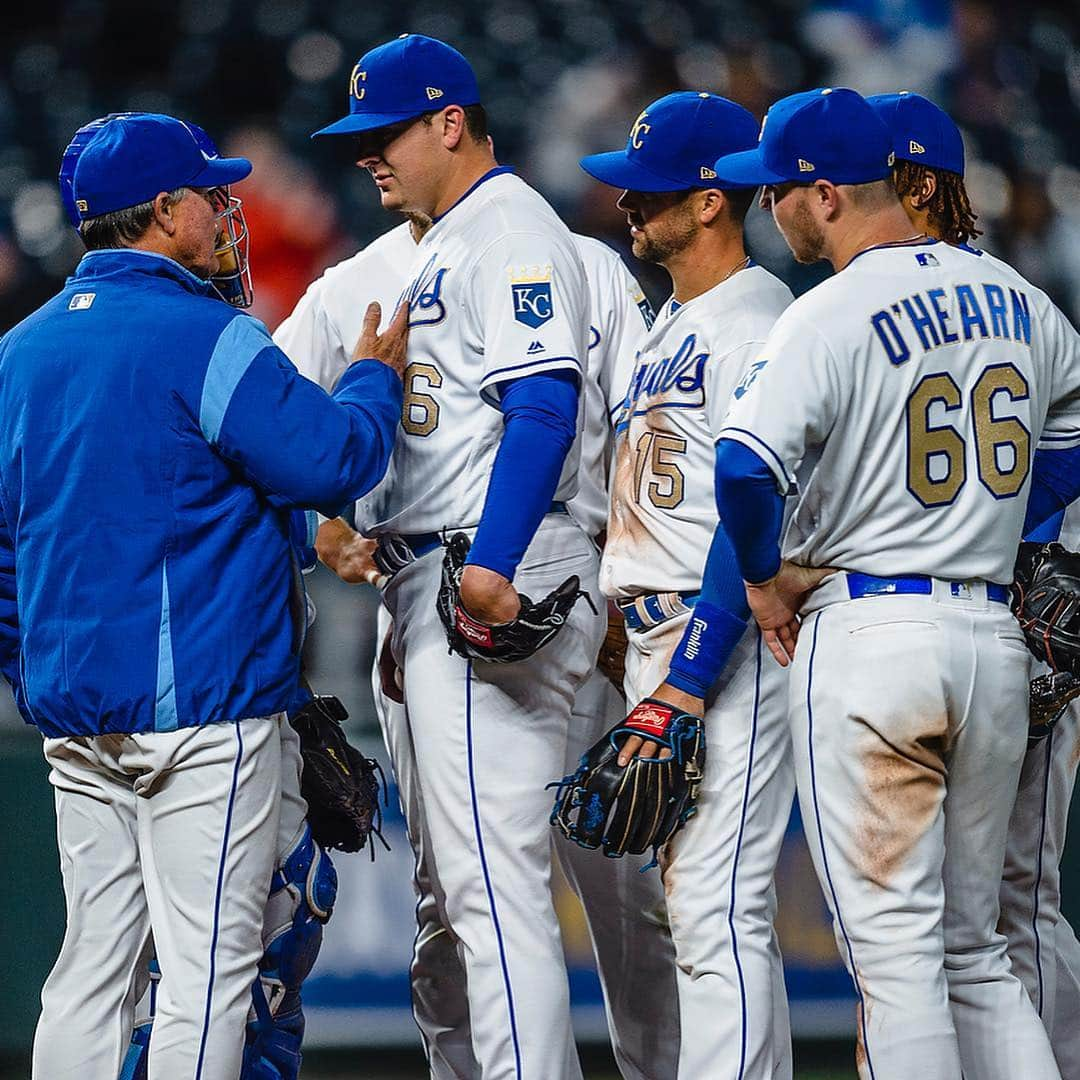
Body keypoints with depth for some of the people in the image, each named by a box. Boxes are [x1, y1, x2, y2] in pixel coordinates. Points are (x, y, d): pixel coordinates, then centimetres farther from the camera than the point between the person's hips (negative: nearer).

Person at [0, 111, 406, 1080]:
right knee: (207, 964, -6)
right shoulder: (207, 339, -11)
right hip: (201, 703, -8)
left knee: (92, 962, 11)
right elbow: (335, 460, -13)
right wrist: (377, 376, 6)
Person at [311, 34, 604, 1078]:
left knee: (494, 873, -15)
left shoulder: (512, 233, -9)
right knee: (471, 880, 12)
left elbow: (543, 407, -21)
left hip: (495, 577, -11)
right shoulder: (441, 244, 22)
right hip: (434, 578, 11)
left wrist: (492, 565, -30)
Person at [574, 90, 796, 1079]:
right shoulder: (670, 323, 18)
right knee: (705, 912, 11)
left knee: (719, 912, -14)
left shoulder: (757, 321, -12)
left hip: (729, 636, -10)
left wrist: (689, 685, -21)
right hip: (653, 632, 10)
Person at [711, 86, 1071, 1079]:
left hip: (869, 634, -6)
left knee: (892, 942, -3)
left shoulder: (831, 317, -12)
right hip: (997, 641, 7)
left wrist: (765, 578, -7)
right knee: (973, 945, 14)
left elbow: (745, 467, -24)